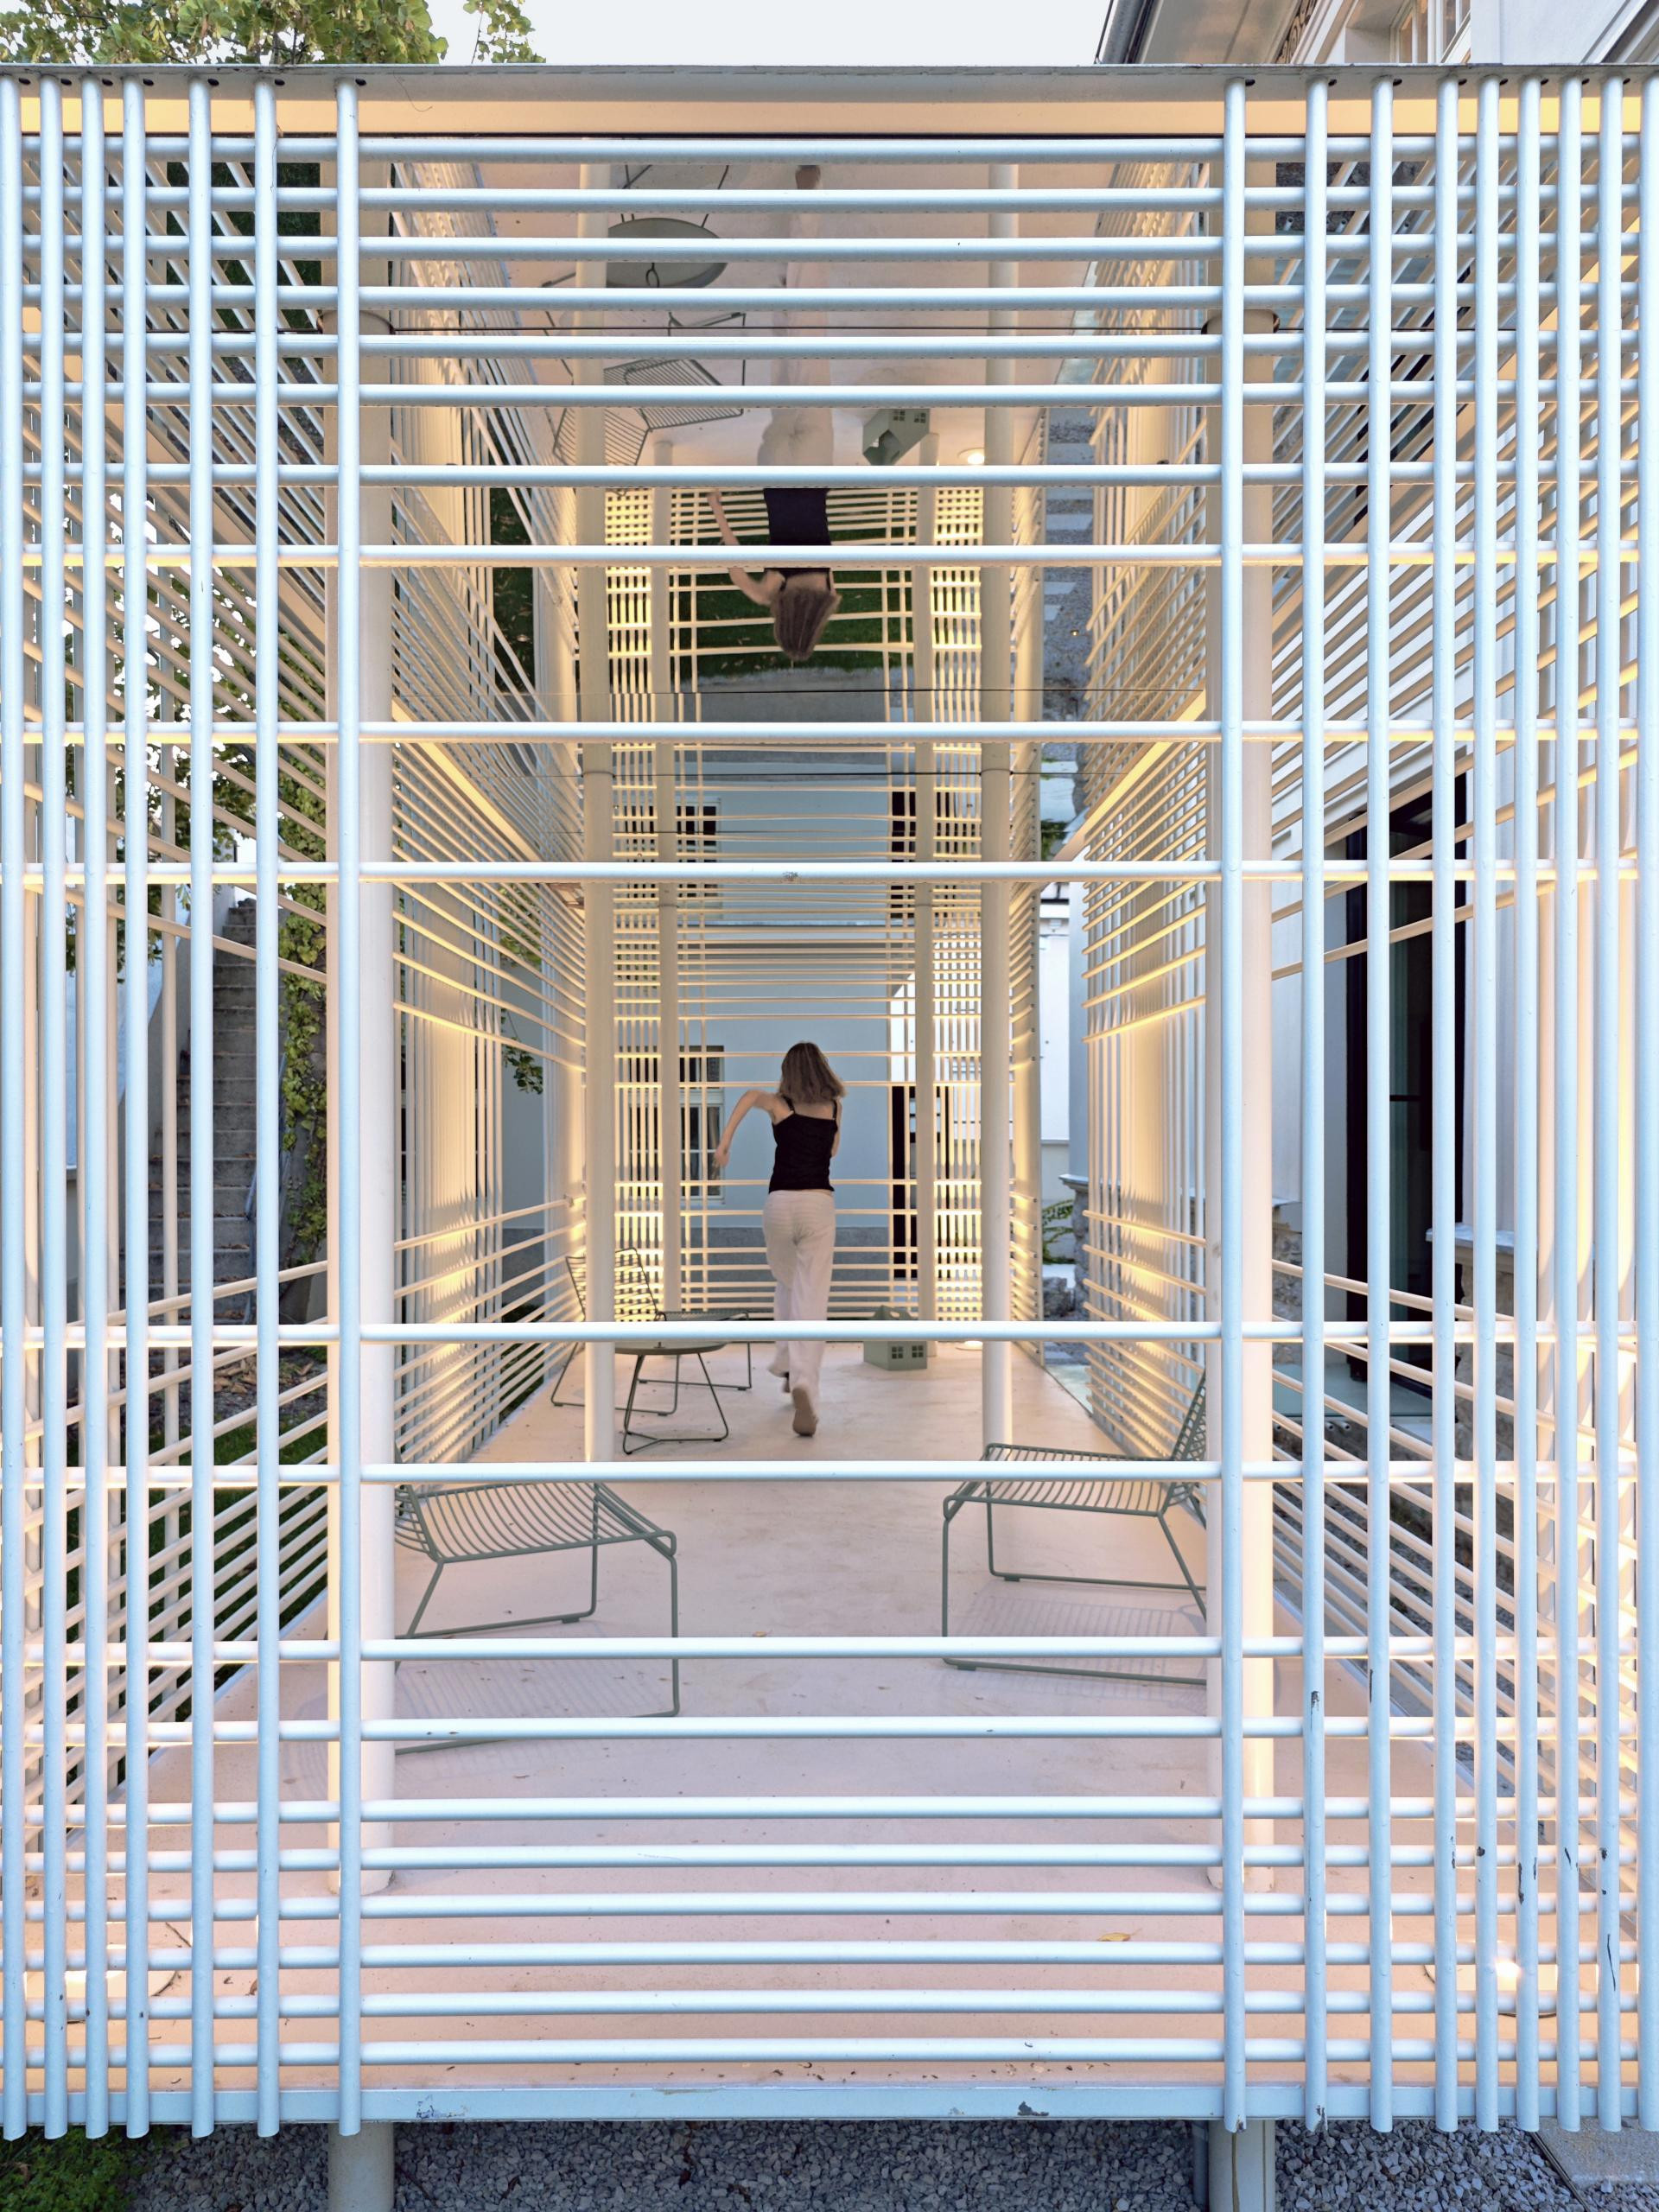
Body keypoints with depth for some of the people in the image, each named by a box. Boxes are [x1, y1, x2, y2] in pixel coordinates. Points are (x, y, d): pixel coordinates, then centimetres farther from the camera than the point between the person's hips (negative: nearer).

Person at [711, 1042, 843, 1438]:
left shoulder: (780, 1105, 7)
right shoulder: (834, 1106, 12)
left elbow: (750, 1095, -15)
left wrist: (724, 1141, -13)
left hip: (780, 1202, 0)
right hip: (819, 1204, 0)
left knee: (786, 1284, 25)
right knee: (812, 1299, -6)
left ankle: (788, 1364, 28)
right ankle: (803, 1382, -23)